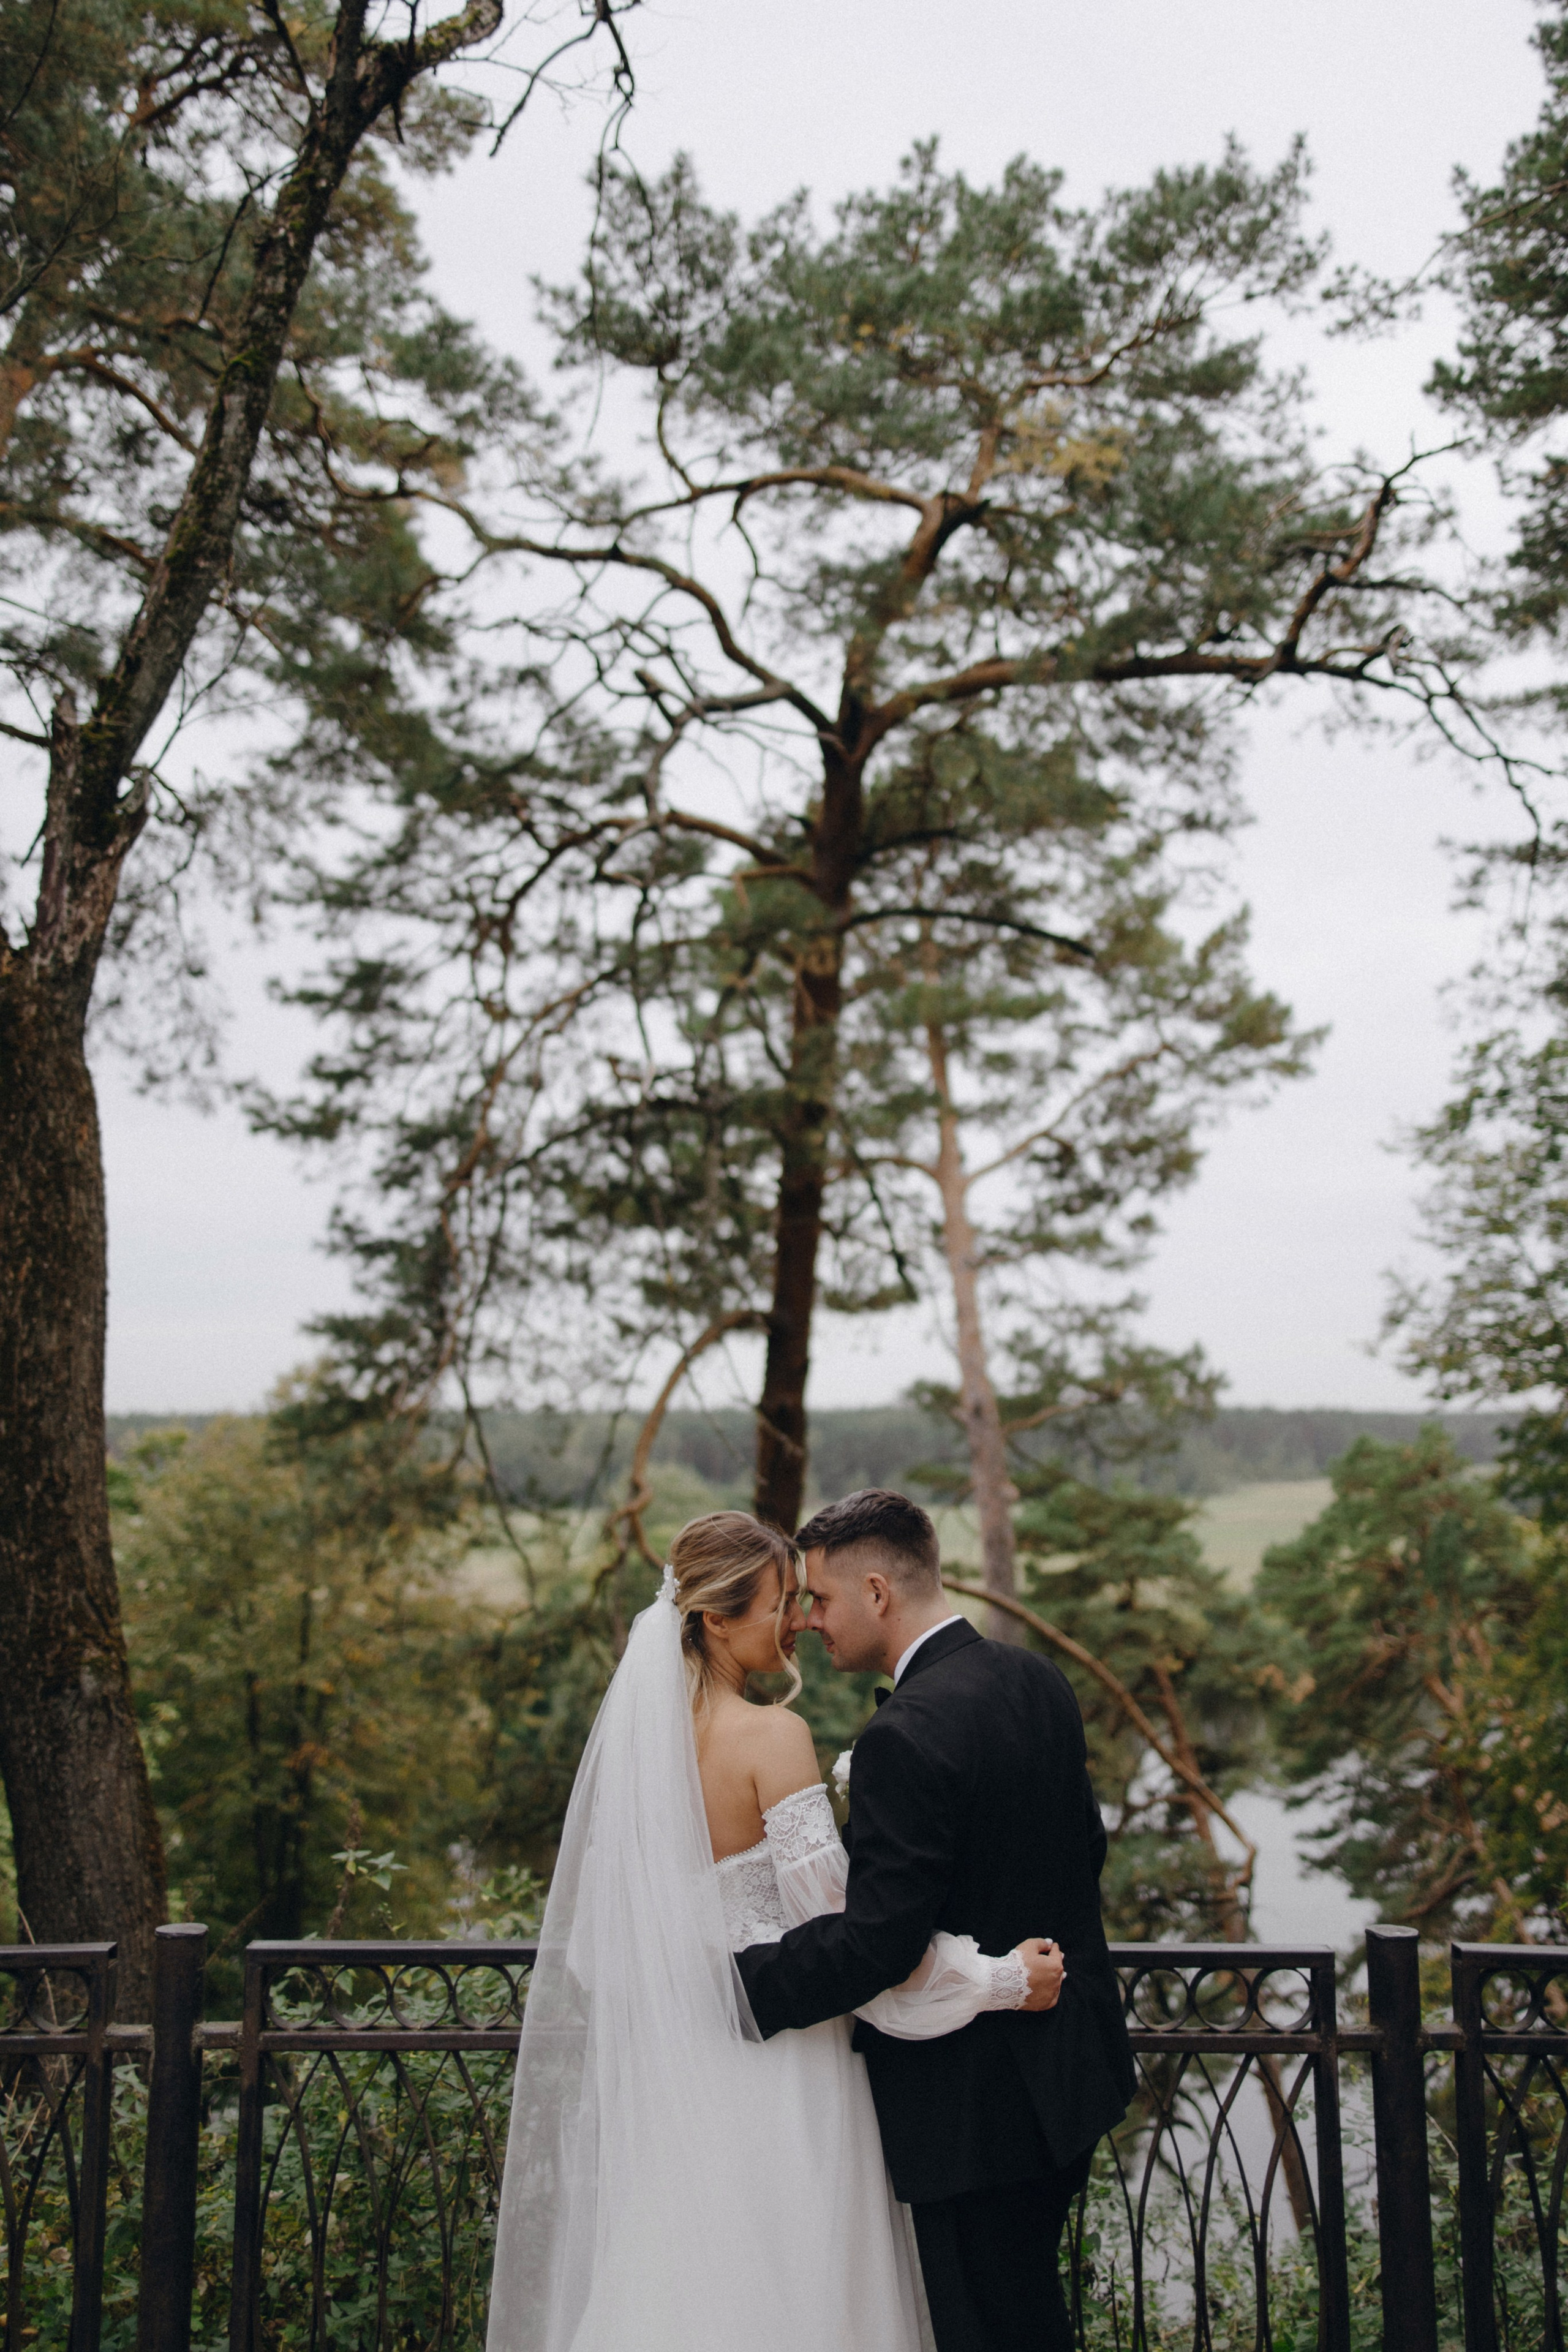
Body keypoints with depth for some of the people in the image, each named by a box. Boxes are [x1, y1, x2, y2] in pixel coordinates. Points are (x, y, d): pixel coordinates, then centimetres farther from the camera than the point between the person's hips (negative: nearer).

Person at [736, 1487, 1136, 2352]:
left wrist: (728, 1983, -16)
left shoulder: (907, 1736, -26)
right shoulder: (1038, 1682, 1)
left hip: (977, 2103, -9)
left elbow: (874, 1943, -26)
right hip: (1069, 2070, 9)